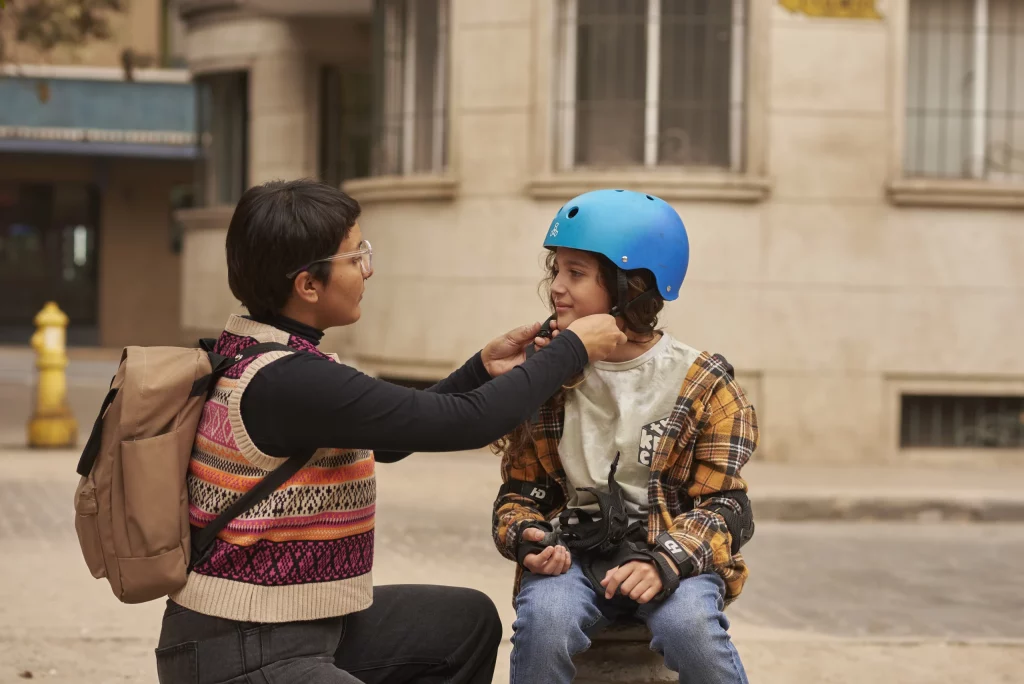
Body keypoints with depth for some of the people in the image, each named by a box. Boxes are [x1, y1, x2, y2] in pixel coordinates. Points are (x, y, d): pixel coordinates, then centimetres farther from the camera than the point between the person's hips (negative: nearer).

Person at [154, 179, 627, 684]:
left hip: (297, 626, 10)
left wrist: (484, 370, 10)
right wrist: (572, 349, -8)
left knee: (468, 621, 19)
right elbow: (467, 423, -21)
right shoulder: (287, 382, -23)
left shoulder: (256, 350, 5)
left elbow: (386, 439, 18)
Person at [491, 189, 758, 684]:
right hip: (573, 552, 2)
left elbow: (723, 504, -5)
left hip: (673, 554, -2)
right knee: (544, 618, -31)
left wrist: (664, 562, -24)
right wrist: (526, 535, -12)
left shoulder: (701, 385, -1)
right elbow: (520, 490, 13)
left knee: (689, 624, -34)